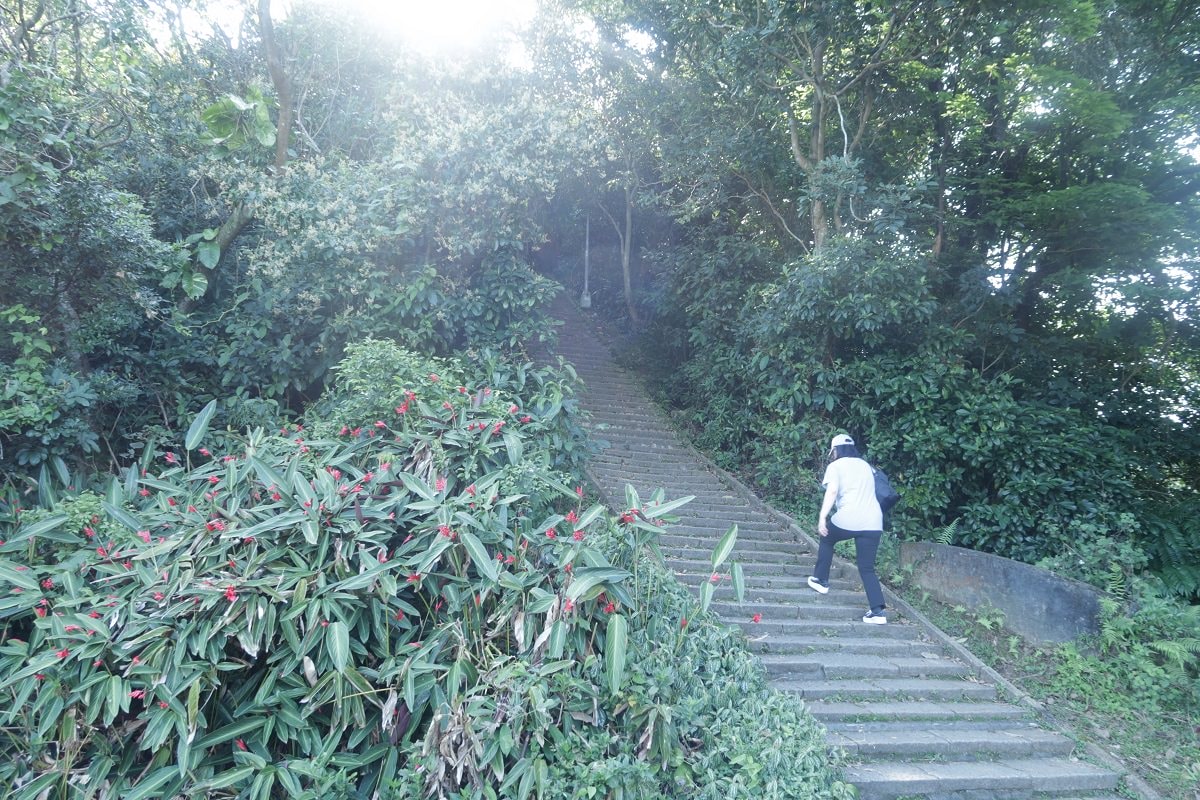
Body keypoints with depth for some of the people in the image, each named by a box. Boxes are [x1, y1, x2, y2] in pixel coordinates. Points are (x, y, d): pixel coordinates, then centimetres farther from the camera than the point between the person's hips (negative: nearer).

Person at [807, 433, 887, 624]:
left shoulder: (835, 466, 4)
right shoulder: (865, 465, 22)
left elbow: (832, 491, -11)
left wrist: (822, 517, -17)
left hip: (848, 519, -4)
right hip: (873, 522, 4)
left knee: (827, 538, 26)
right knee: (867, 568, 8)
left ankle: (821, 580, 30)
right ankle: (878, 611, -3)